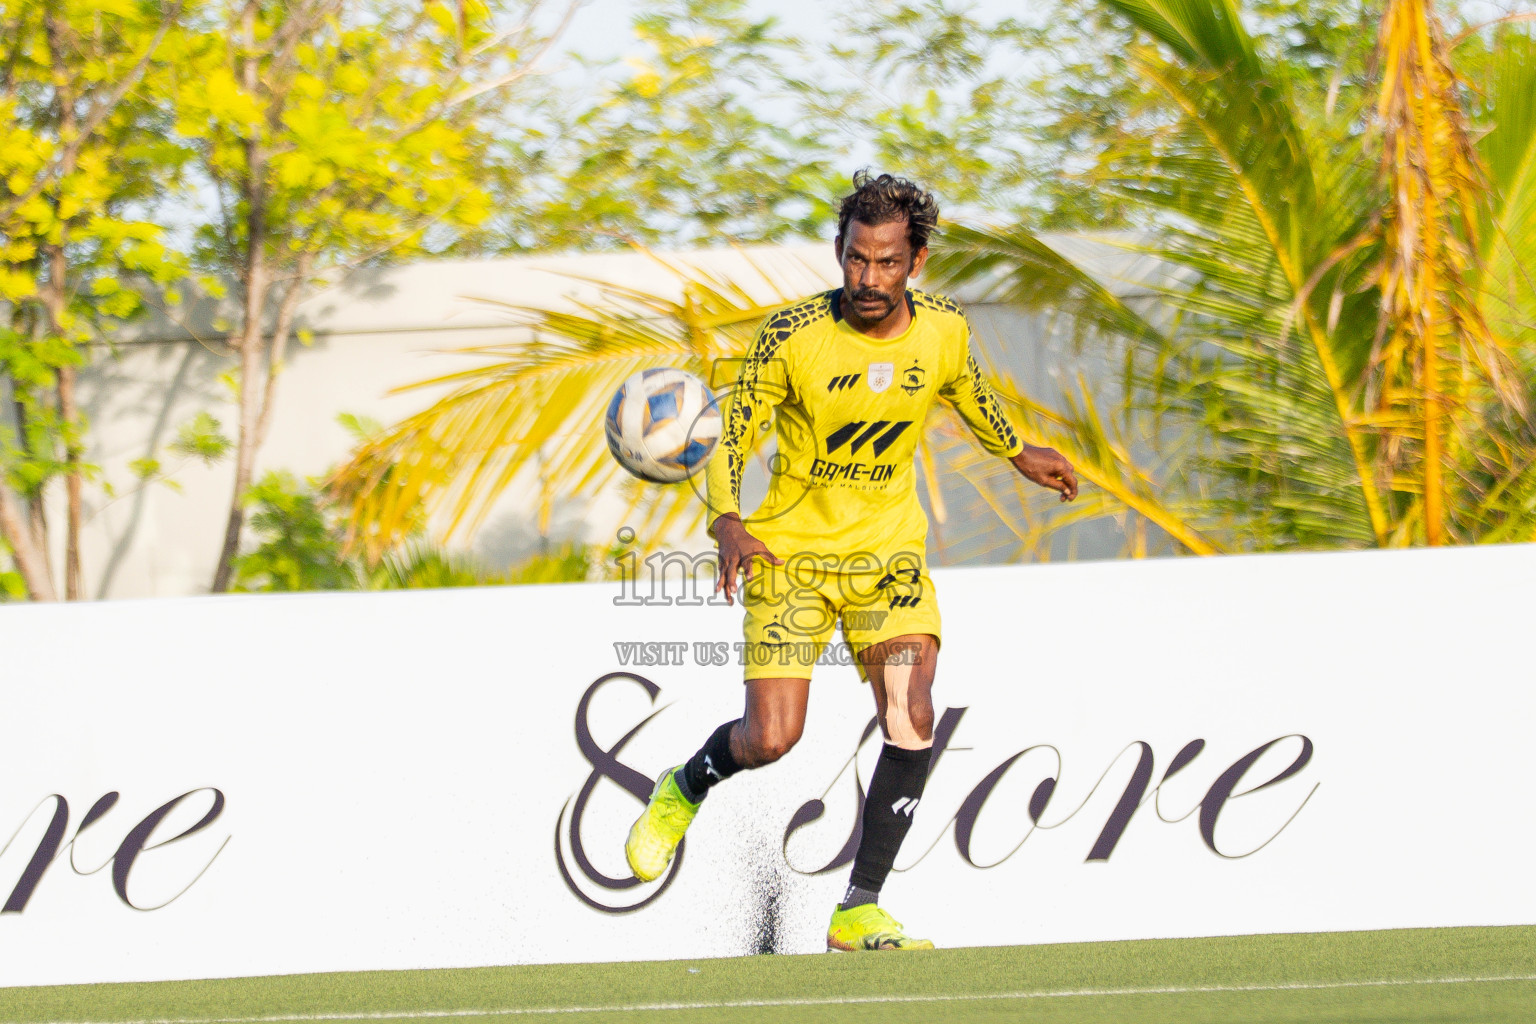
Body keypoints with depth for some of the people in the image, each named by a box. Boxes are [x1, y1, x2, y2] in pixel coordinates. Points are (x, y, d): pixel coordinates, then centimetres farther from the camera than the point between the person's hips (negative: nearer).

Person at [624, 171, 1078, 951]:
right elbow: (729, 441, -11)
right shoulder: (792, 336, -17)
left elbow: (967, 390, 19)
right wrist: (728, 524, -30)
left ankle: (859, 913, -6)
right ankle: (683, 790, 26)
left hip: (889, 549, 3)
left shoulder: (943, 330, -6)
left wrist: (1017, 453, 36)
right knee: (770, 739, -11)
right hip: (790, 550, -3)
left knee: (912, 721, -17)